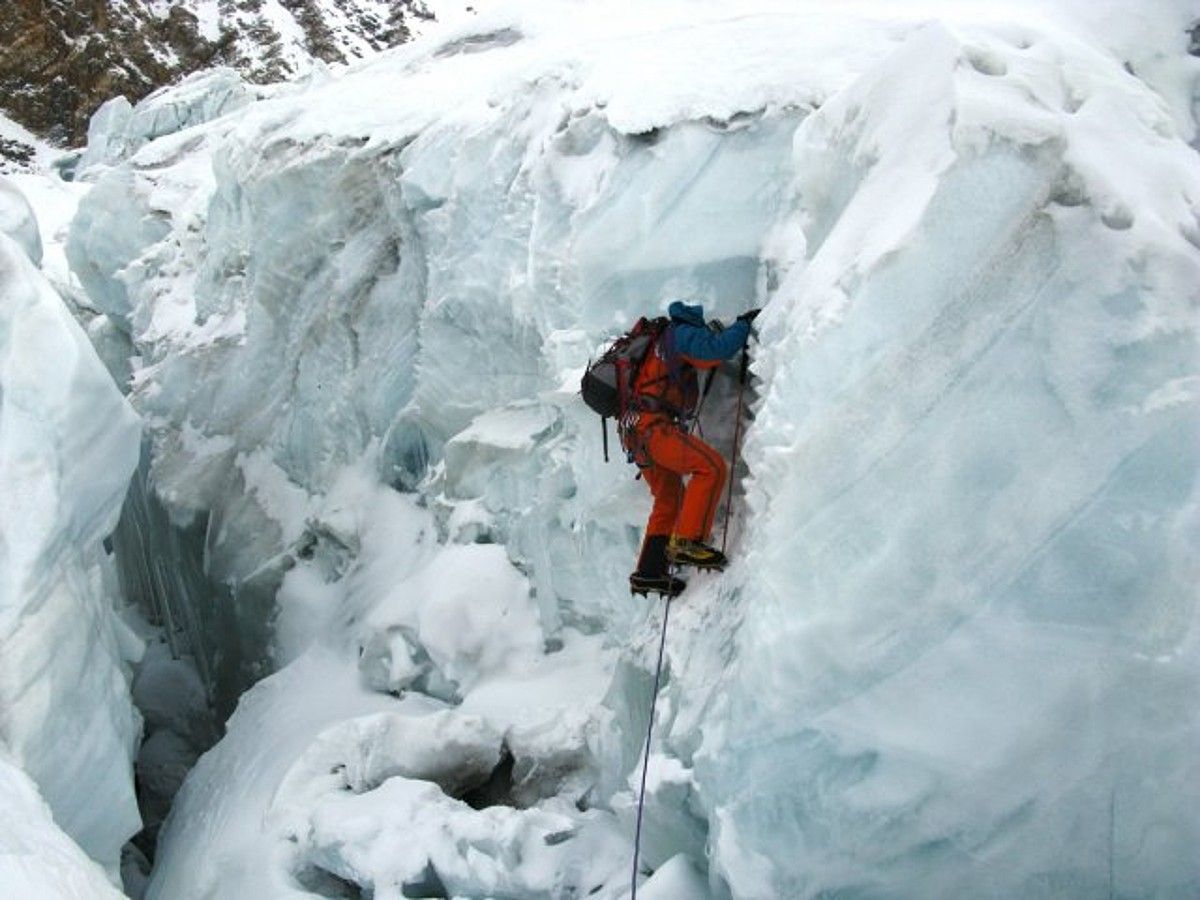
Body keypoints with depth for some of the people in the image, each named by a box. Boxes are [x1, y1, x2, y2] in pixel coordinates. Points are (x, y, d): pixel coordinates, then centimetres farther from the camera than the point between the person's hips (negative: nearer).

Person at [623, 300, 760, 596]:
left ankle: (649, 572, 11)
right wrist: (744, 323, -2)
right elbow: (717, 349, -16)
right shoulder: (679, 334, -1)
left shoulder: (663, 340, 27)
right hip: (651, 425, -10)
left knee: (670, 499, 14)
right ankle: (687, 542, -24)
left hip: (638, 432, 10)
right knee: (711, 466, -19)